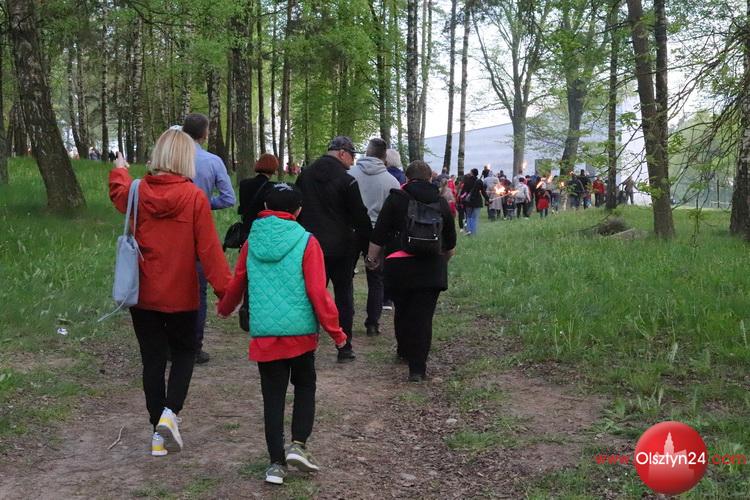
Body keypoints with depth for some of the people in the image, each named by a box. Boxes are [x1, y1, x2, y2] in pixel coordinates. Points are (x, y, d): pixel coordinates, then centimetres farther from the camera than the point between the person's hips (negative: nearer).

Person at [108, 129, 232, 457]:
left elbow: (118, 192, 23)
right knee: (184, 351, 18)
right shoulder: (195, 197, -13)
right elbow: (209, 249, -16)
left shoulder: (137, 192, -3)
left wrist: (119, 169, 44)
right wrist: (226, 290, -12)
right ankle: (170, 412, -2)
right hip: (181, 295, -3)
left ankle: (159, 432, 17)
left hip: (143, 294, 3)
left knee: (153, 360, 12)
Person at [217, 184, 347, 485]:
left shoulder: (252, 242, 3)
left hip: (264, 333, 2)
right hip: (301, 332, -2)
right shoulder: (306, 242, -7)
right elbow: (318, 292, -11)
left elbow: (236, 284, 14)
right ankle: (298, 444, 4)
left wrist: (224, 308, 34)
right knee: (304, 387, 19)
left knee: (273, 396, 11)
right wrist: (335, 331, -2)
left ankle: (277, 463, 11)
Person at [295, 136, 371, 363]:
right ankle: (344, 349, 10)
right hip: (341, 248, -4)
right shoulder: (346, 180, -11)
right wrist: (368, 247, 0)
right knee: (344, 297, 7)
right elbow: (361, 218, -10)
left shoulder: (305, 175, 6)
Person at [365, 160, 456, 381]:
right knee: (423, 316, 0)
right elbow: (450, 243, 17)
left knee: (402, 311, 19)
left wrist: (372, 258, 11)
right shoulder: (441, 202, 8)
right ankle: (418, 368, -3)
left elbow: (379, 236, -2)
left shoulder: (395, 199, -1)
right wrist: (442, 261, 34)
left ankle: (404, 351, 38)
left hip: (399, 266, -1)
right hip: (431, 268, 1)